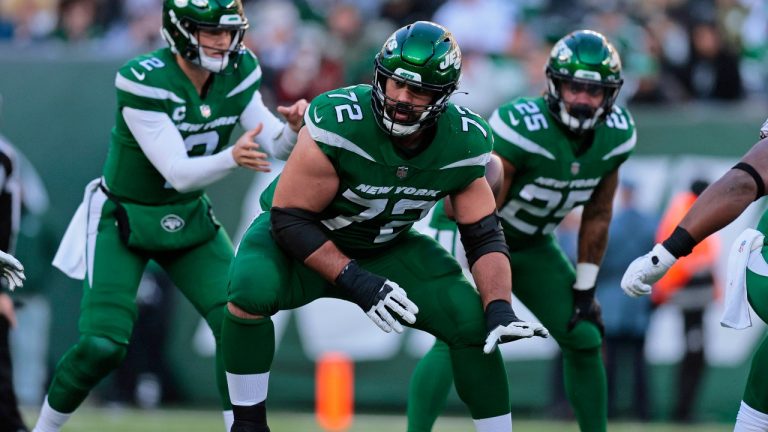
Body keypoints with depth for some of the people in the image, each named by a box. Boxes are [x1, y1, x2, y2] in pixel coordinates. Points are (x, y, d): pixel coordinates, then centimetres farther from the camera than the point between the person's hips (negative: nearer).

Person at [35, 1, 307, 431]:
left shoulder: (238, 72, -9)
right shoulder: (144, 81, -27)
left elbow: (275, 145, -8)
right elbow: (179, 173, -29)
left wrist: (292, 127, -31)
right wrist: (233, 157, -47)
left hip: (187, 218, 5)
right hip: (122, 219, -5)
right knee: (102, 345, -13)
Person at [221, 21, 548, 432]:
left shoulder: (464, 143, -18)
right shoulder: (338, 122, -32)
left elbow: (484, 237, -8)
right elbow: (289, 217, -25)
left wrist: (500, 310, -25)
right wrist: (356, 282, -32)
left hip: (386, 249, 4)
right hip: (307, 242, -4)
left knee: (473, 322, -13)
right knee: (251, 292, -34)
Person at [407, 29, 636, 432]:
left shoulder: (615, 136, -13)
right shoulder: (522, 128, -33)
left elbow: (597, 215, 2)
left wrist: (585, 287, 2)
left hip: (533, 244, 7)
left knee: (584, 337, 3)